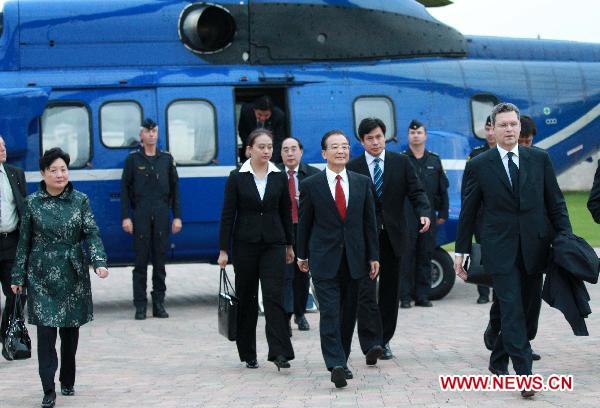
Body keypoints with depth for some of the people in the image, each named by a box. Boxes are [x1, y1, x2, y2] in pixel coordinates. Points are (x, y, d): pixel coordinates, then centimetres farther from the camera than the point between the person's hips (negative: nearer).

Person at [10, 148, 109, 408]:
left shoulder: (80, 200, 1)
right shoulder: (32, 203, 0)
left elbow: (92, 233, -3)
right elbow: (24, 241, 5)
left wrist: (99, 262, -19)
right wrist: (18, 276, 5)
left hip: (73, 274, 1)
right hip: (42, 276, -1)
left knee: (71, 329, 10)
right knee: (46, 331, -8)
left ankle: (68, 382, 28)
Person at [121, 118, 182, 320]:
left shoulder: (167, 159, 10)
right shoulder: (133, 159, 4)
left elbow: (175, 188, 10)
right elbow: (125, 189, 2)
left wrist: (177, 216, 4)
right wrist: (125, 217, -6)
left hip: (162, 215, 2)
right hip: (141, 215, -2)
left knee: (160, 260, 4)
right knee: (141, 261, -1)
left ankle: (159, 303, 11)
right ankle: (140, 305, 2)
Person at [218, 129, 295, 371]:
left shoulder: (279, 178, 4)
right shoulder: (237, 178, -2)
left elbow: (286, 212, 12)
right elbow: (227, 215, -3)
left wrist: (289, 245, 13)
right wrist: (223, 250, -6)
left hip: (273, 244, 1)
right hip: (245, 244, -1)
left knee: (274, 296, -10)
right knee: (246, 298, 6)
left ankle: (279, 352, -15)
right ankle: (248, 354, 16)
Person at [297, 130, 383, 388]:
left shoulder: (362, 182, 6)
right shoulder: (310, 185, -1)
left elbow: (370, 222, 8)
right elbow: (304, 222, 7)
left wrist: (373, 256, 5)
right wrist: (302, 255, 11)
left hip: (355, 260, 3)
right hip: (324, 260, -3)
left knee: (350, 312, 8)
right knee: (330, 313, -11)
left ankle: (341, 360, 22)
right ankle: (336, 365, -16)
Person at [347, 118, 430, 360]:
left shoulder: (400, 163, 6)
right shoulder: (353, 167, 1)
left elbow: (416, 192, 2)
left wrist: (424, 213, -17)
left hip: (392, 235, 2)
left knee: (390, 289, 7)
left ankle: (384, 339, 16)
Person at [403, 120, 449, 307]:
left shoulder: (434, 161, 13)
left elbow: (443, 189, 15)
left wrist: (443, 213, 9)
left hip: (428, 217, 3)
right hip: (405, 217, -3)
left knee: (425, 257, 6)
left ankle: (422, 296, 10)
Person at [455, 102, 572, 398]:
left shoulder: (540, 159, 5)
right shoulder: (478, 166, 0)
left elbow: (555, 202, 8)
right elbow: (468, 212, 5)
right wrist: (460, 251, 5)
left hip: (534, 247, 3)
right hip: (500, 249, -3)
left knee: (525, 308, 10)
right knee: (512, 310, -10)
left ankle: (498, 360, 28)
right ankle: (524, 373, -12)